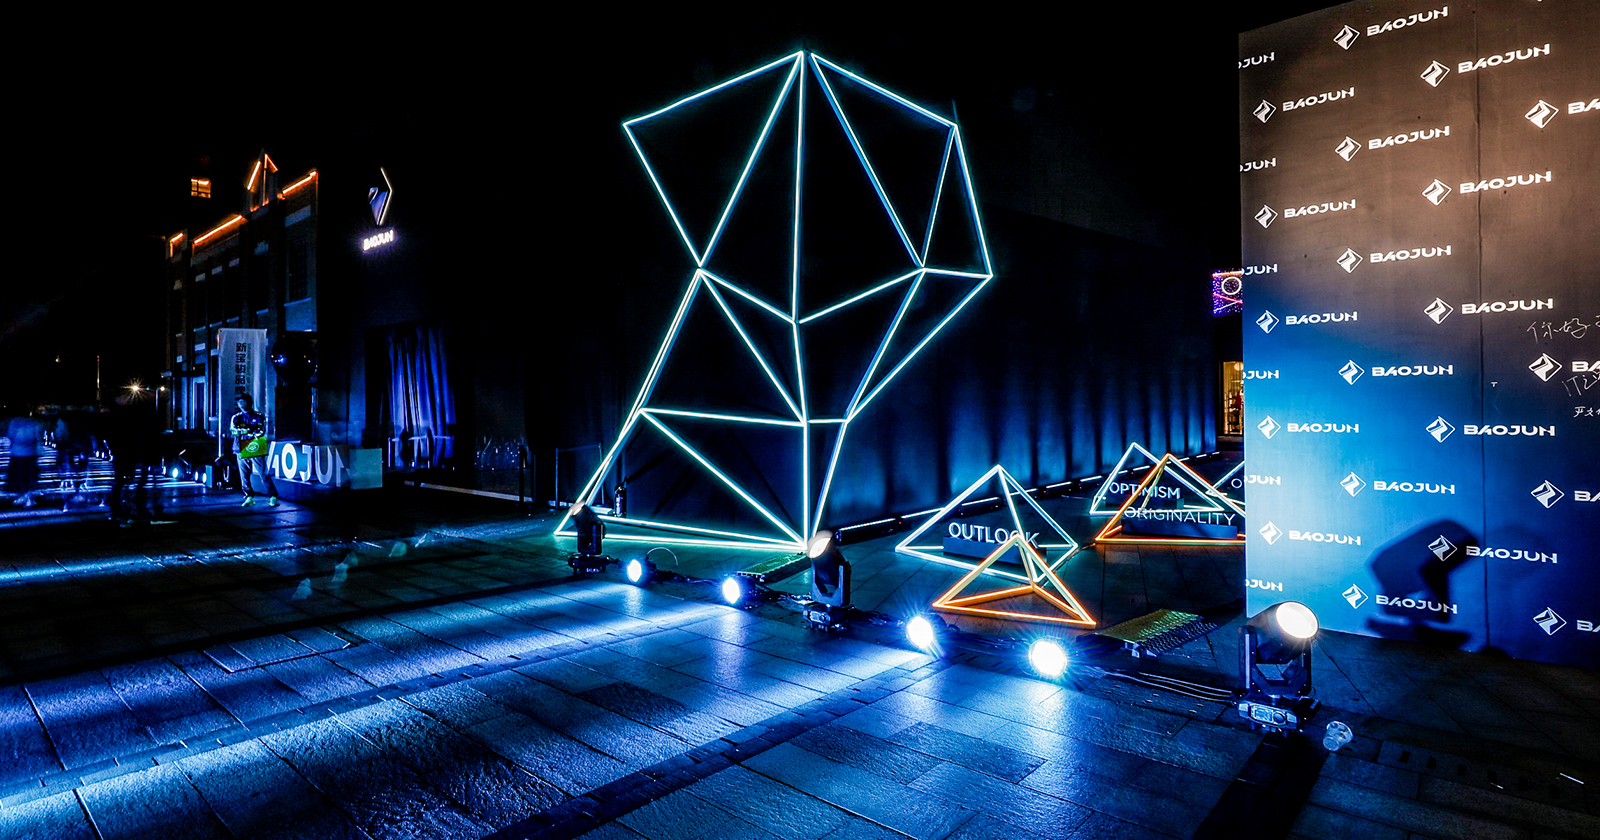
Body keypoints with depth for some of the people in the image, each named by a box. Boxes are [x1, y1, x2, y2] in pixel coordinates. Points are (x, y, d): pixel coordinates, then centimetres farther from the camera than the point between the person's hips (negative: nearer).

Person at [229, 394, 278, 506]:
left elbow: (261, 431, -9)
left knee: (263, 474, -7)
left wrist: (241, 432, -10)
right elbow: (233, 430, -5)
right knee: (244, 476, 4)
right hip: (241, 450, 4)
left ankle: (273, 497, -2)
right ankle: (249, 497, 13)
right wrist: (248, 430, -20)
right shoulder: (236, 417, 12)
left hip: (255, 450, -3)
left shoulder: (259, 417, 5)